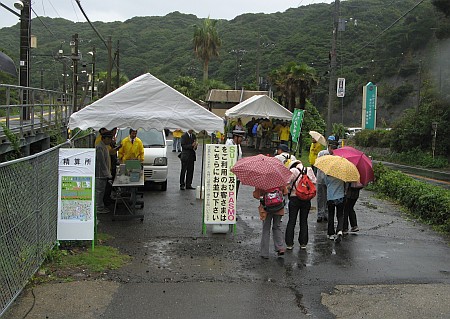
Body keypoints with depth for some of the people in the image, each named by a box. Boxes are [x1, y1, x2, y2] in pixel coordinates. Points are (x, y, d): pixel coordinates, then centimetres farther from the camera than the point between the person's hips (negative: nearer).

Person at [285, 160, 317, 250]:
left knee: (291, 221, 5)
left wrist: (288, 191, 4)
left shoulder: (292, 171, -7)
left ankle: (289, 243, 6)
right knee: (304, 221, 12)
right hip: (306, 199, 3)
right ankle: (303, 243, 14)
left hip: (294, 198, -2)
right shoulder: (309, 170, 1)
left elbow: (287, 183, -13)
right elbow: (314, 182, 3)